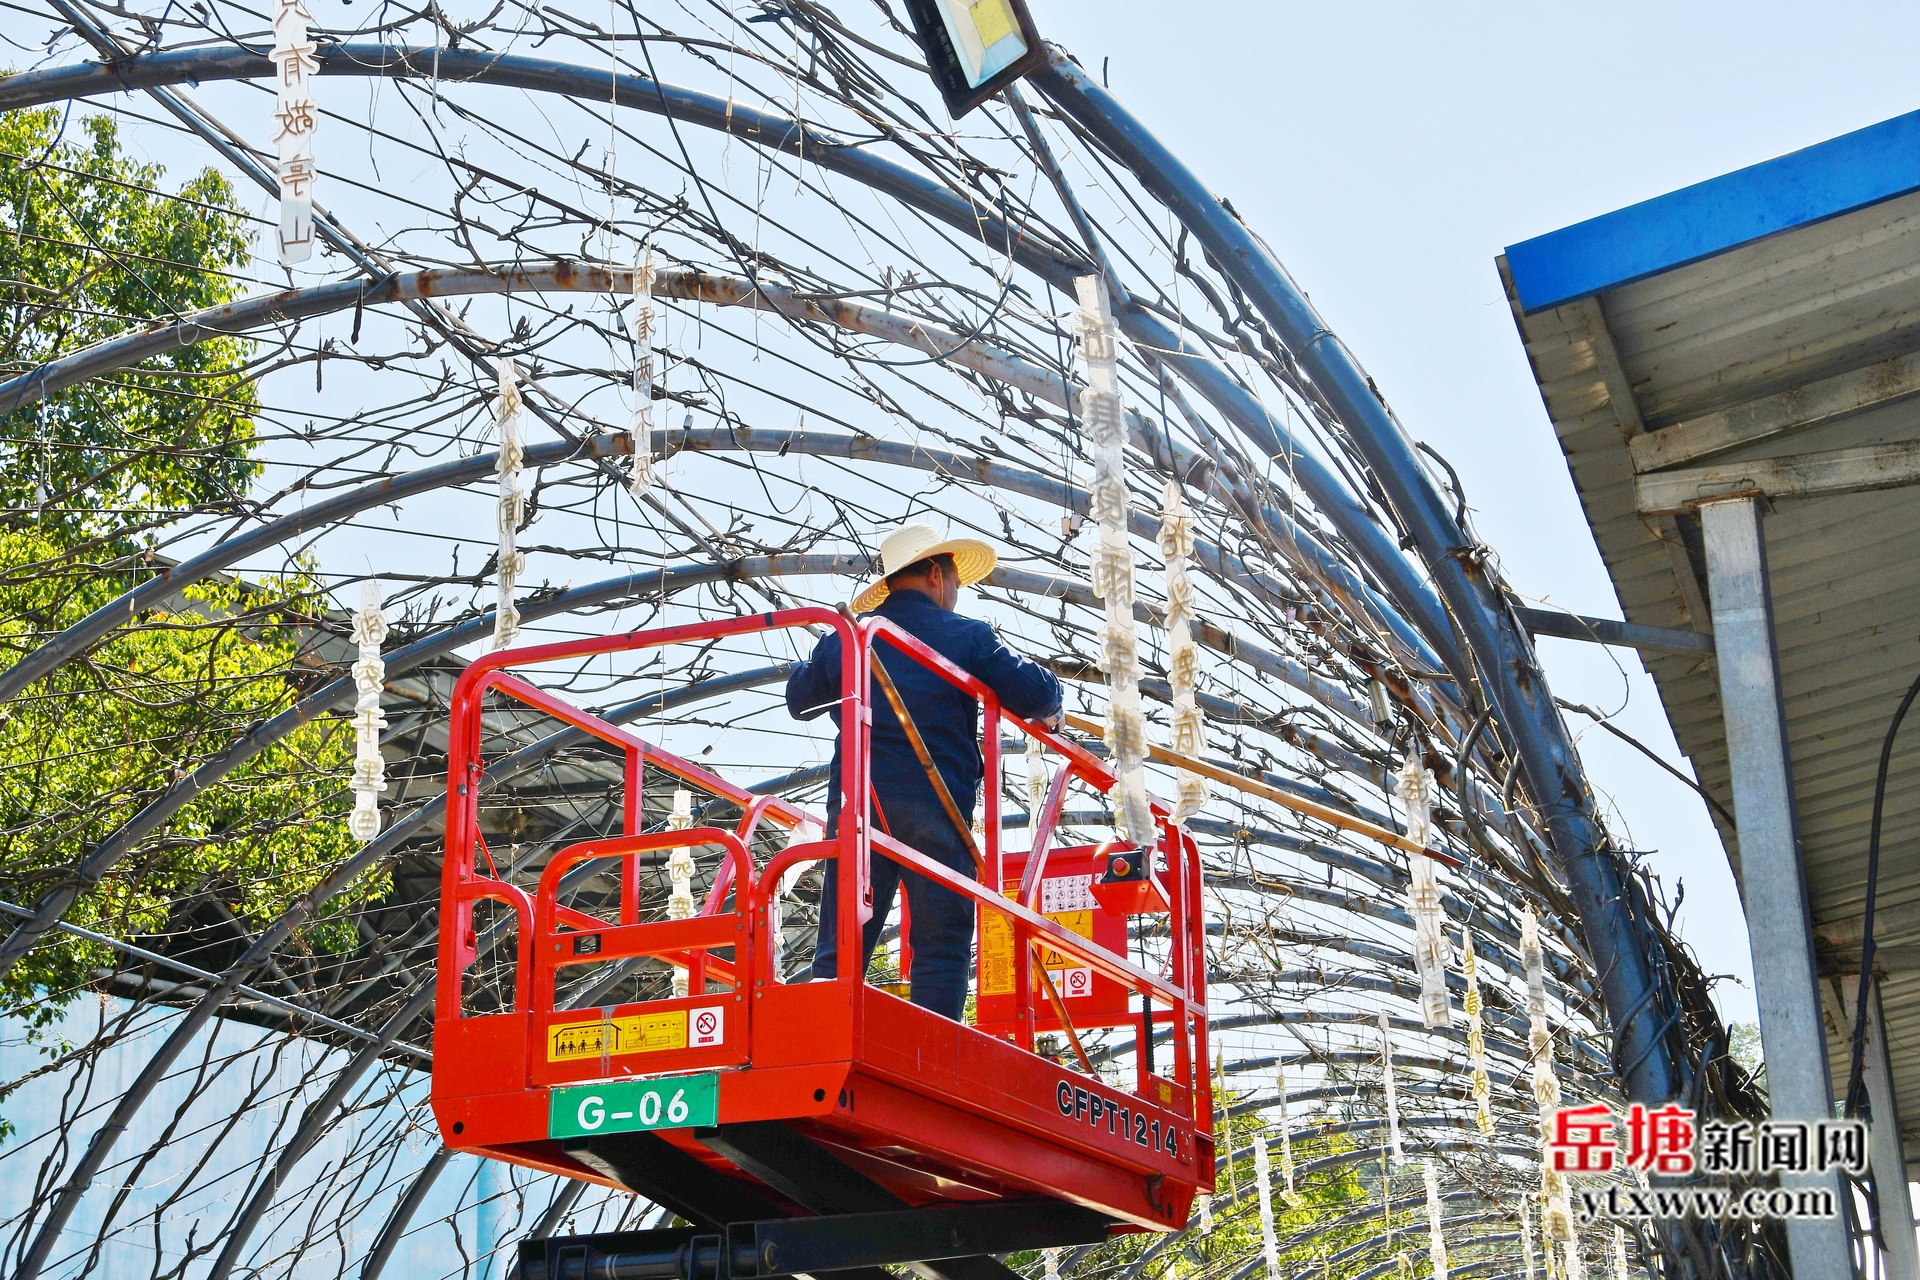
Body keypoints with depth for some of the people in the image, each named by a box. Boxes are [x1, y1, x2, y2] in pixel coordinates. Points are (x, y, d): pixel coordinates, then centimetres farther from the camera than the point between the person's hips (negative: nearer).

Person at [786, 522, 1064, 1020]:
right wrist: (1051, 711, 19)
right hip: (935, 805, -3)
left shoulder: (844, 639, 14)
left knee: (839, 949, 4)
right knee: (941, 947, 2)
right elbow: (1035, 692, -4)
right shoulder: (967, 636, 3)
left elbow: (800, 701, 30)